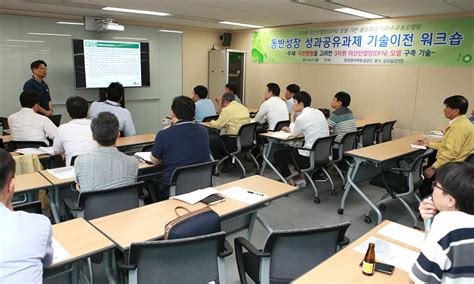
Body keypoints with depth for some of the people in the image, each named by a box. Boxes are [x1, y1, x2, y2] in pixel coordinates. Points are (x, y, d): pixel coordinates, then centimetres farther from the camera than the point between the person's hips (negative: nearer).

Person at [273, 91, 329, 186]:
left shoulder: (301, 117, -16)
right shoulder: (319, 112, 7)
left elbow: (294, 134, 1)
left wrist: (292, 116, 8)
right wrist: (290, 129, 23)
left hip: (311, 156, -8)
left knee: (277, 155, 9)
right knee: (294, 149, 34)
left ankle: (291, 183, 15)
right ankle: (301, 178, 31)